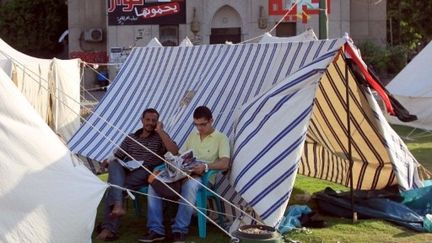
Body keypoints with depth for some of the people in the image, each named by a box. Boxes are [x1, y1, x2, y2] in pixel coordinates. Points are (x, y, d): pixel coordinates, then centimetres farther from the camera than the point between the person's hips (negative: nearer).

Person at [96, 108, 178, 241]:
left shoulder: (160, 137, 12)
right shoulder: (130, 138, 24)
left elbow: (175, 152, -8)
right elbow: (116, 157, 23)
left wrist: (160, 131, -6)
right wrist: (108, 161, -2)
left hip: (145, 175, -4)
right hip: (124, 173, 4)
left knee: (115, 185, -30)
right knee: (114, 165, -31)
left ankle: (109, 228, -33)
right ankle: (118, 205, -47)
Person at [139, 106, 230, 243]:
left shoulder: (221, 138, 3)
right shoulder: (192, 136, 22)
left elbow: (224, 164, -11)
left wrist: (206, 167, -28)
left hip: (203, 177, -5)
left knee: (190, 185, -42)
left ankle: (180, 231, -33)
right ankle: (156, 230, -25)